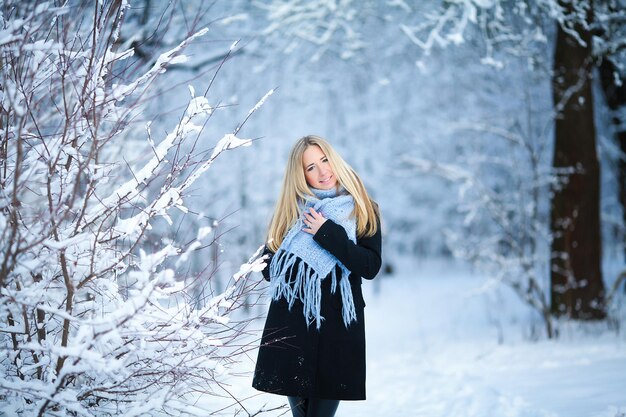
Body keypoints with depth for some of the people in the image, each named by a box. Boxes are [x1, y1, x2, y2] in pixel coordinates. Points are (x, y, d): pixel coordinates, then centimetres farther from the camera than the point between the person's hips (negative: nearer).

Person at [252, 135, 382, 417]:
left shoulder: (362, 210, 3)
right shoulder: (291, 211, 8)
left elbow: (371, 267, -9)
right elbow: (268, 267, 7)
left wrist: (328, 235, -16)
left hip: (338, 327, -1)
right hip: (291, 326, 1)